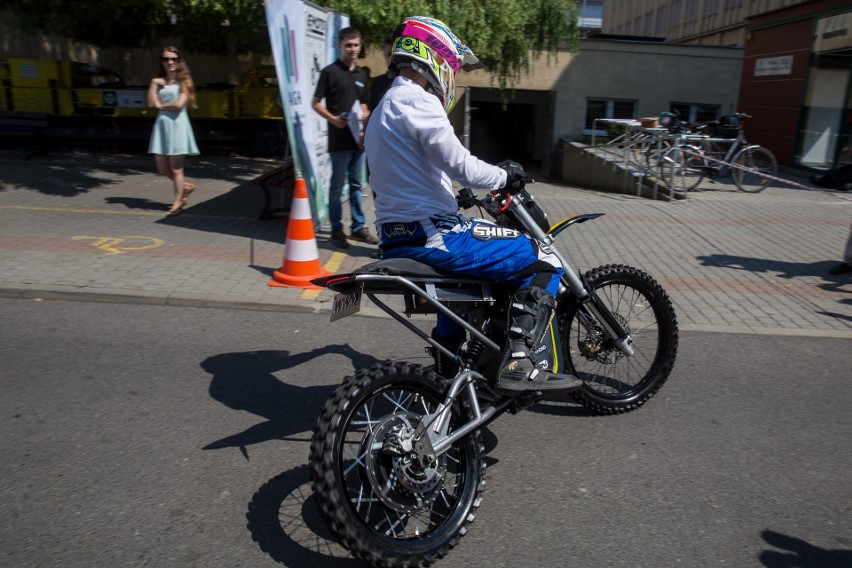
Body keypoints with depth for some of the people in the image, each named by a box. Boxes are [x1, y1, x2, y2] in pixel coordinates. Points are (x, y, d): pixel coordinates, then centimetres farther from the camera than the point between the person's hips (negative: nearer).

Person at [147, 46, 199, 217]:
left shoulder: (183, 81, -1)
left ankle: (178, 203, 8)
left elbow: (179, 104, -14)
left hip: (177, 124, -6)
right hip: (161, 125, 6)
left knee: (176, 168, -1)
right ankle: (186, 186, 31)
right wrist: (153, 84, -3)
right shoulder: (159, 81, 14)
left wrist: (161, 106, -1)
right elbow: (151, 103, 3)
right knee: (162, 169, 7)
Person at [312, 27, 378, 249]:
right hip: (339, 140, -6)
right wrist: (333, 119, -20)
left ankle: (358, 227, 19)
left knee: (357, 185, 11)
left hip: (358, 137, 6)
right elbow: (316, 103, -4)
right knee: (337, 186, -1)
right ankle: (337, 229, 8)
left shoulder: (361, 74, 14)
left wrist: (365, 114, 1)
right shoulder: (329, 72, -4)